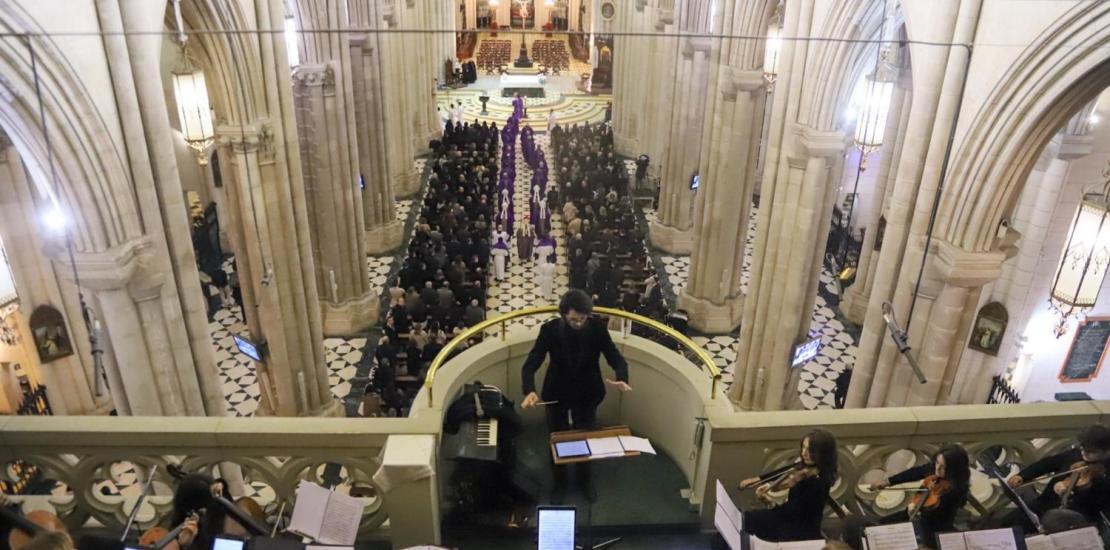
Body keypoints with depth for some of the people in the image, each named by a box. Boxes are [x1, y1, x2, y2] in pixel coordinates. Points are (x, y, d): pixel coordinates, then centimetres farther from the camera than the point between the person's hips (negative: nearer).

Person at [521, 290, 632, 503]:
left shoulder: (597, 327, -20)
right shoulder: (549, 329, -22)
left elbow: (616, 358, -20)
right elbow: (530, 364, -24)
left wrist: (621, 379, -43)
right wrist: (530, 391, -43)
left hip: (587, 393, 1)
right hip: (557, 393, 0)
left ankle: (585, 480, 45)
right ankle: (559, 483, 40)